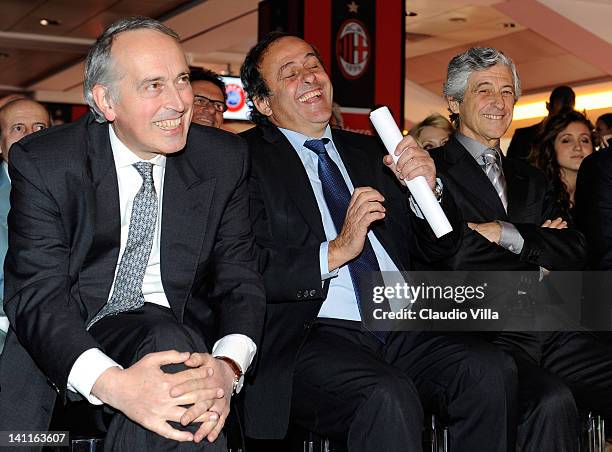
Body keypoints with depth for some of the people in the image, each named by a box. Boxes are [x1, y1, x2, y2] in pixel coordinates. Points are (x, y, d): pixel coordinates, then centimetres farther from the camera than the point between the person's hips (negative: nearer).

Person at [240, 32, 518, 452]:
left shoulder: (369, 151, 20)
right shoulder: (246, 160, 2)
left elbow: (440, 247, 18)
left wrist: (427, 185, -1)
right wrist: (336, 251, -15)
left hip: (402, 331, 6)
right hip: (310, 335, -5)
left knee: (491, 370, -21)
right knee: (389, 397, -35)